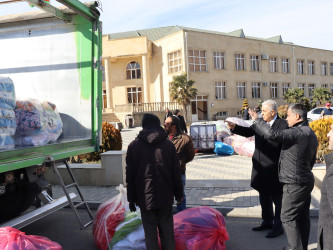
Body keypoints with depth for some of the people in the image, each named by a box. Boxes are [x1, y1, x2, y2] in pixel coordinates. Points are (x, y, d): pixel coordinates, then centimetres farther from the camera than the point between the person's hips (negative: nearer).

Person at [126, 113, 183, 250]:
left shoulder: (134, 146, -1)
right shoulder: (168, 144, 1)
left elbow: (130, 176, 0)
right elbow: (176, 172, 2)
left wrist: (131, 199, 7)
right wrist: (178, 194, 12)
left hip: (145, 198, -1)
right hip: (165, 197, 1)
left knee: (150, 233, 7)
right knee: (167, 232, 13)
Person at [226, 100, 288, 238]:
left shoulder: (283, 125, -16)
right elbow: (248, 132, 14)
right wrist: (234, 127, 1)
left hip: (274, 170, -7)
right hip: (260, 169, 7)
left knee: (278, 199, 9)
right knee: (264, 197, 21)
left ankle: (278, 226, 24)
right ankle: (267, 221, 39)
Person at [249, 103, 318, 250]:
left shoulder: (297, 132, -21)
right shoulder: (311, 134, 12)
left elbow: (272, 134, -34)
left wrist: (256, 120, -20)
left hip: (295, 184, -10)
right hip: (306, 181, 10)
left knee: (288, 217, 0)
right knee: (302, 217, 17)